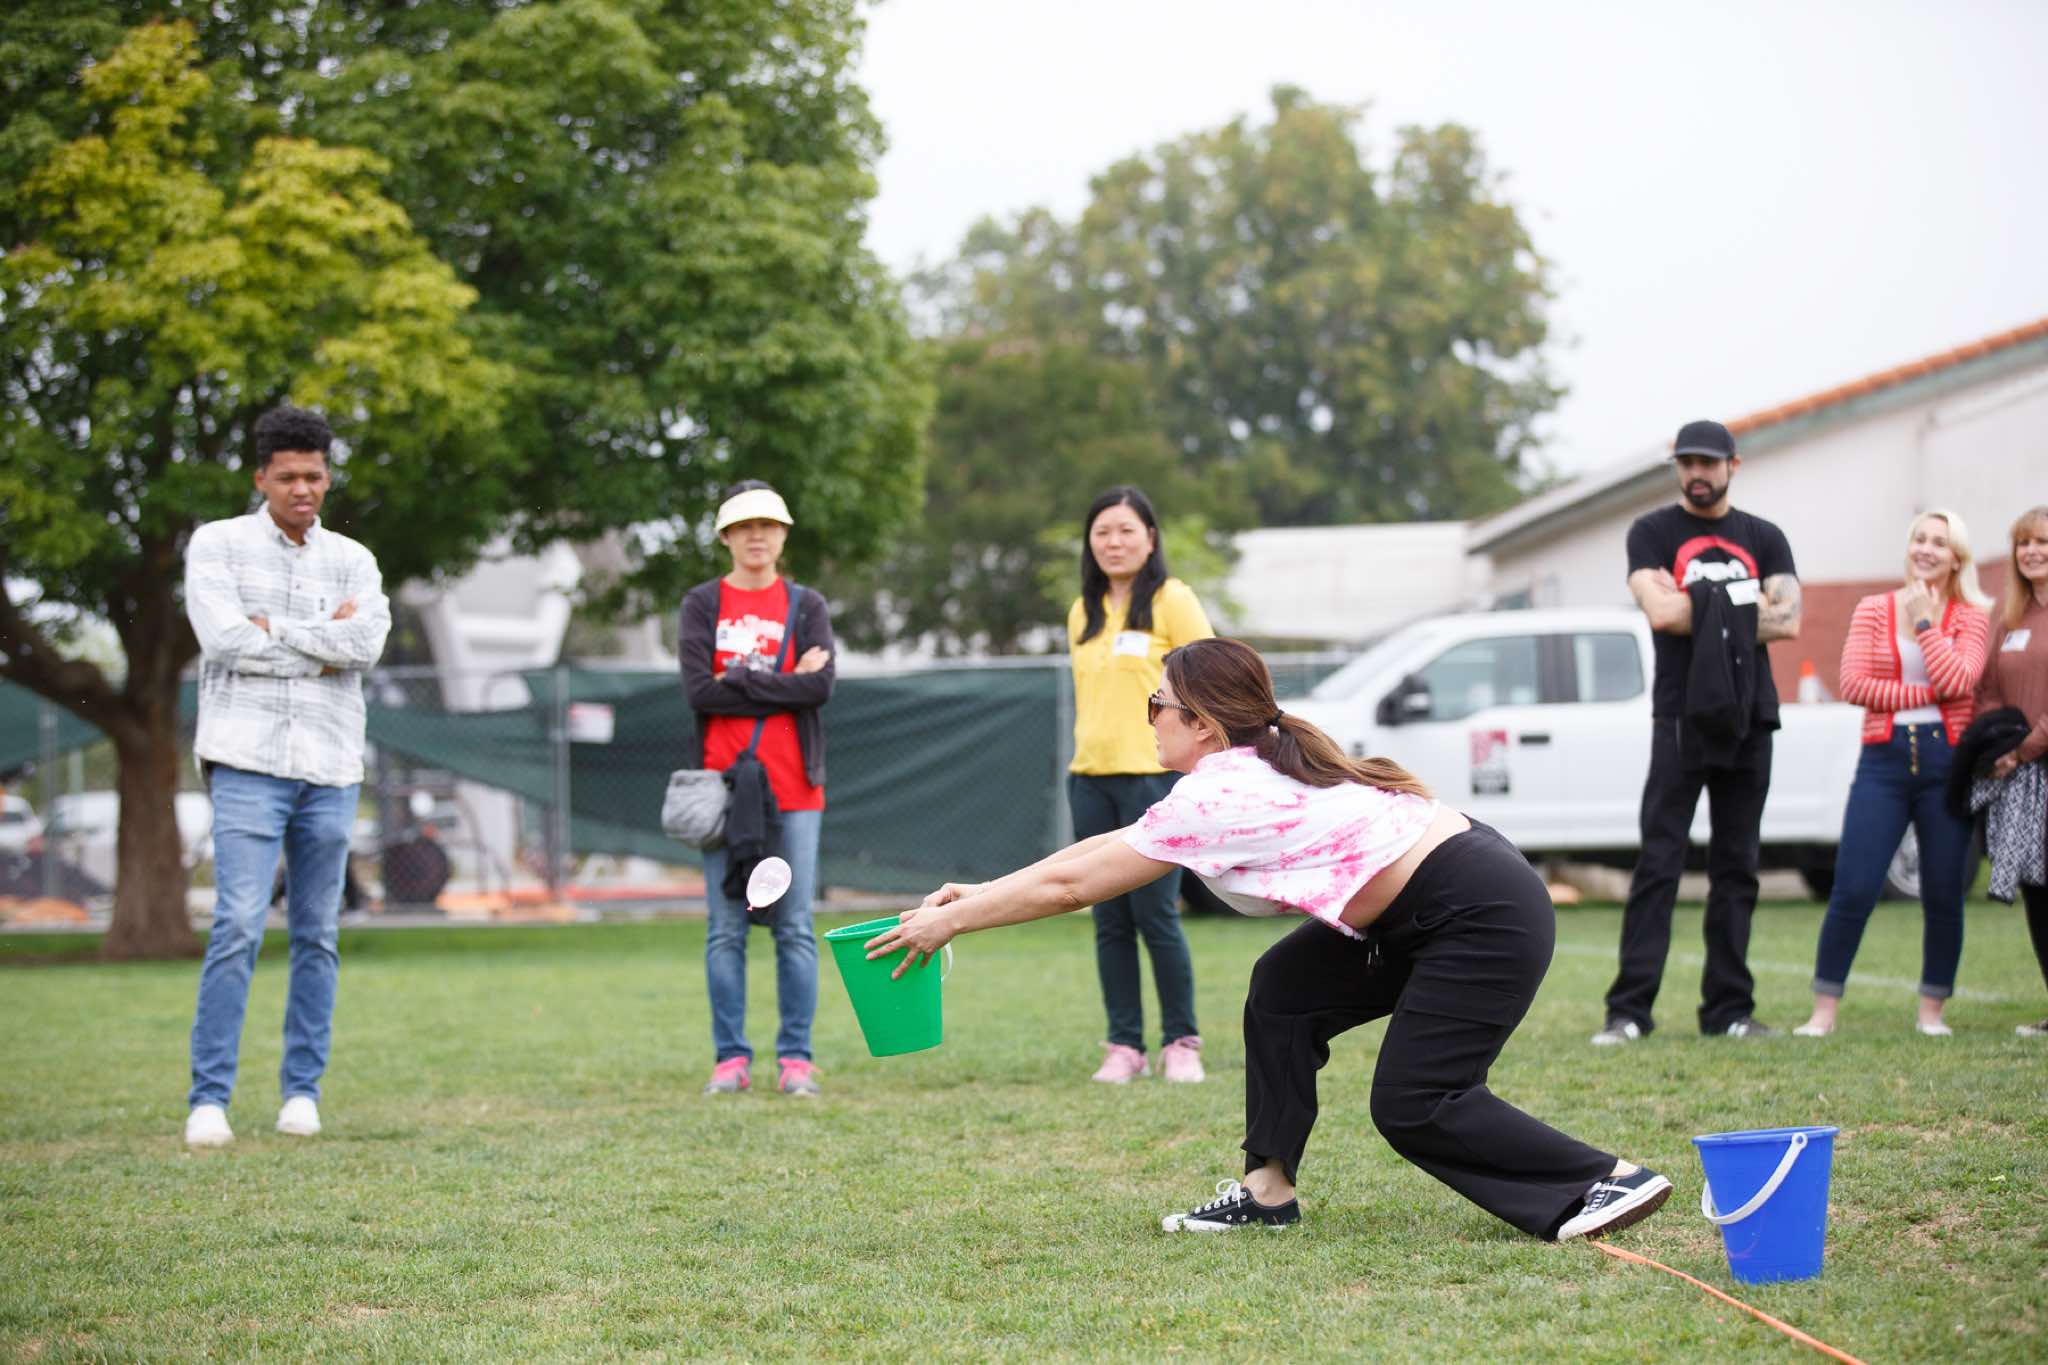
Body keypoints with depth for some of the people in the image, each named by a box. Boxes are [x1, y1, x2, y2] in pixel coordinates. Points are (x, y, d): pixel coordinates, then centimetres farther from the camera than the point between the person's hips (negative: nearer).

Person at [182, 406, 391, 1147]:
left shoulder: (352, 560, 12)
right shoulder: (218, 545, 4)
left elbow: (367, 642, -6)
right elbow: (223, 638, -11)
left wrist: (271, 627, -8)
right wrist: (323, 644, -5)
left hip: (330, 769, 4)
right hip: (249, 762, -3)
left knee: (318, 936, 6)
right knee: (238, 928, -12)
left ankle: (303, 1091, 14)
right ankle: (209, 1097, -9)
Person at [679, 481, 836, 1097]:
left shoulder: (806, 606, 9)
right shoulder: (702, 604, 7)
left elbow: (821, 686, -7)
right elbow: (698, 690, -7)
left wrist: (738, 682, -9)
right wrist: (784, 684, -8)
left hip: (793, 787, 0)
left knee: (795, 926, 0)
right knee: (725, 927, 1)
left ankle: (795, 1058, 4)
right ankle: (730, 1058, 6)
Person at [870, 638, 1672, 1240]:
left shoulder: (1217, 798, -16)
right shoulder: (1259, 769, 12)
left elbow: (1071, 884, -11)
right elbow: (1107, 849, 16)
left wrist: (950, 921, -2)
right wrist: (976, 894, 15)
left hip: (1484, 918, -10)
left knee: (1412, 1107, -9)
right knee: (1284, 992, 10)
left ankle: (1610, 1183, -4)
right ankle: (1268, 1190, 12)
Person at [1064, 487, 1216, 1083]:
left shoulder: (1171, 600, -3)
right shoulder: (1083, 612, 15)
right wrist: (1084, 754, 15)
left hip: (1154, 775, -6)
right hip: (1090, 780, 6)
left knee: (1155, 915, -6)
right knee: (1110, 921, 5)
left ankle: (1181, 1043, 5)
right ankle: (1124, 1045, 11)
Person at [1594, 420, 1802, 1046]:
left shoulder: (1764, 538, 14)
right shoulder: (1653, 532, 5)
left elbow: (1788, 620, -2)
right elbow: (1659, 612, -13)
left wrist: (1697, 607, -8)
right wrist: (1744, 604, -6)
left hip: (1749, 721, 4)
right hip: (1682, 718, -4)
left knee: (1737, 870, 6)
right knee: (1658, 866, -8)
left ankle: (1729, 1010, 10)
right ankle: (1630, 1010, -9)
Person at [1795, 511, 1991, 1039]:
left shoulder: (1971, 617, 5)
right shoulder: (1873, 610, 7)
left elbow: (1956, 683, -12)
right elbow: (1854, 684, -5)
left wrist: (1925, 619, -7)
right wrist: (1928, 695, -9)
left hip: (1946, 761, 0)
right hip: (1885, 759, 0)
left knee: (1944, 895, 3)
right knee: (1852, 891, -7)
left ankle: (1932, 1010, 16)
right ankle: (1824, 1009, 0)